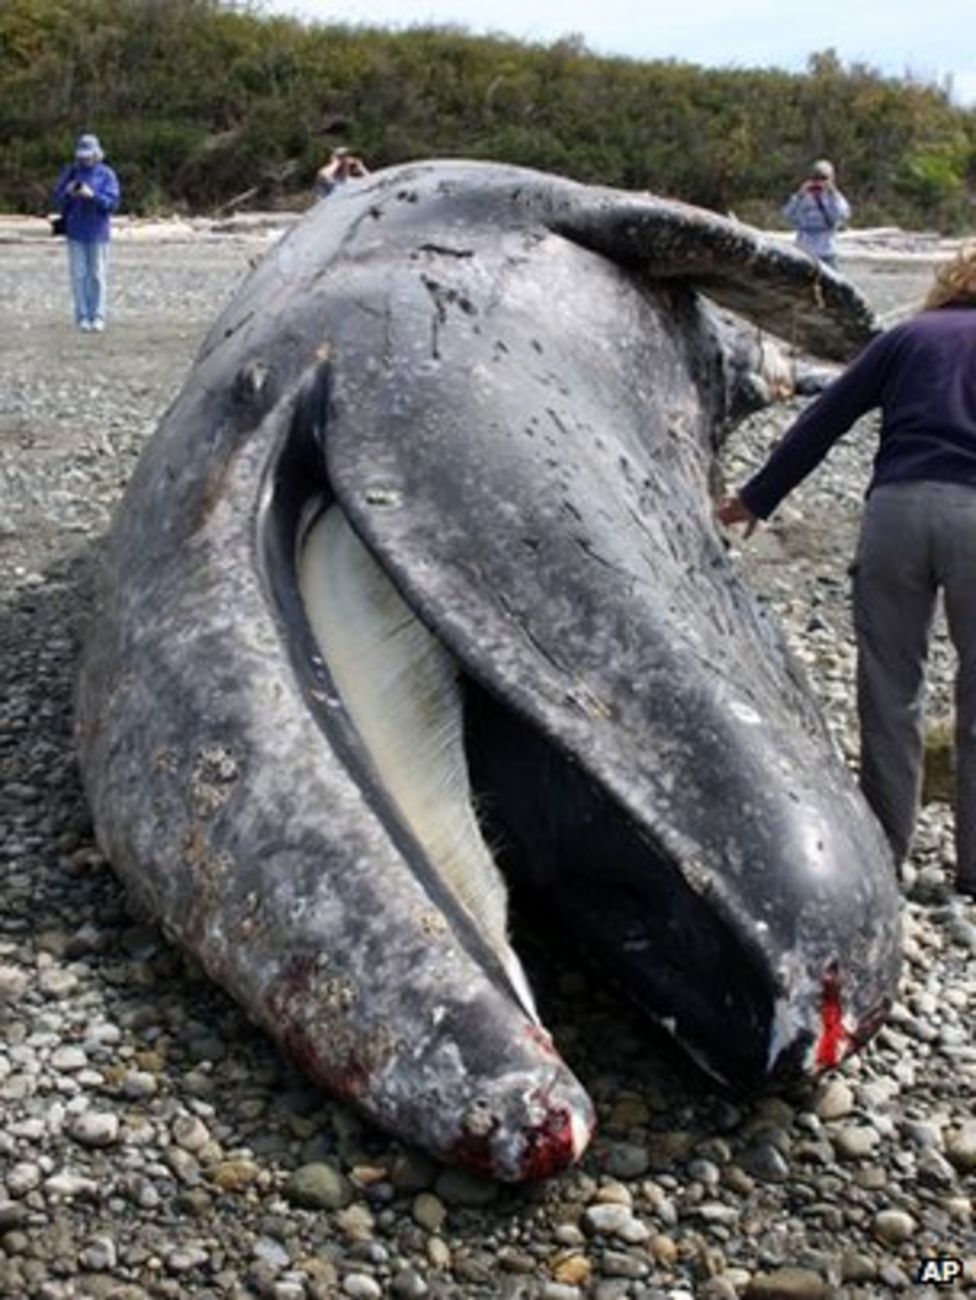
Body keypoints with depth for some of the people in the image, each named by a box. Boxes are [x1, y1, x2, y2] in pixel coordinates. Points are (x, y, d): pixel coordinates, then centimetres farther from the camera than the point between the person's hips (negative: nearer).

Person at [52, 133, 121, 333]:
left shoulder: (106, 174, 1)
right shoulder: (71, 172, 8)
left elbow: (112, 203, -8)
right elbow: (57, 201, 7)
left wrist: (92, 195, -23)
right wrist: (68, 192, -14)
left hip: (98, 233, -2)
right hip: (76, 232, 2)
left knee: (98, 276, -3)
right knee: (78, 275, 0)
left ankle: (98, 317, 2)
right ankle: (82, 317, 4)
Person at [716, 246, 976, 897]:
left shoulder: (906, 335, 19)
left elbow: (824, 419, 16)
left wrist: (757, 497, 22)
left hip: (896, 507, 1)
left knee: (890, 689, 10)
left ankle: (887, 847, 18)